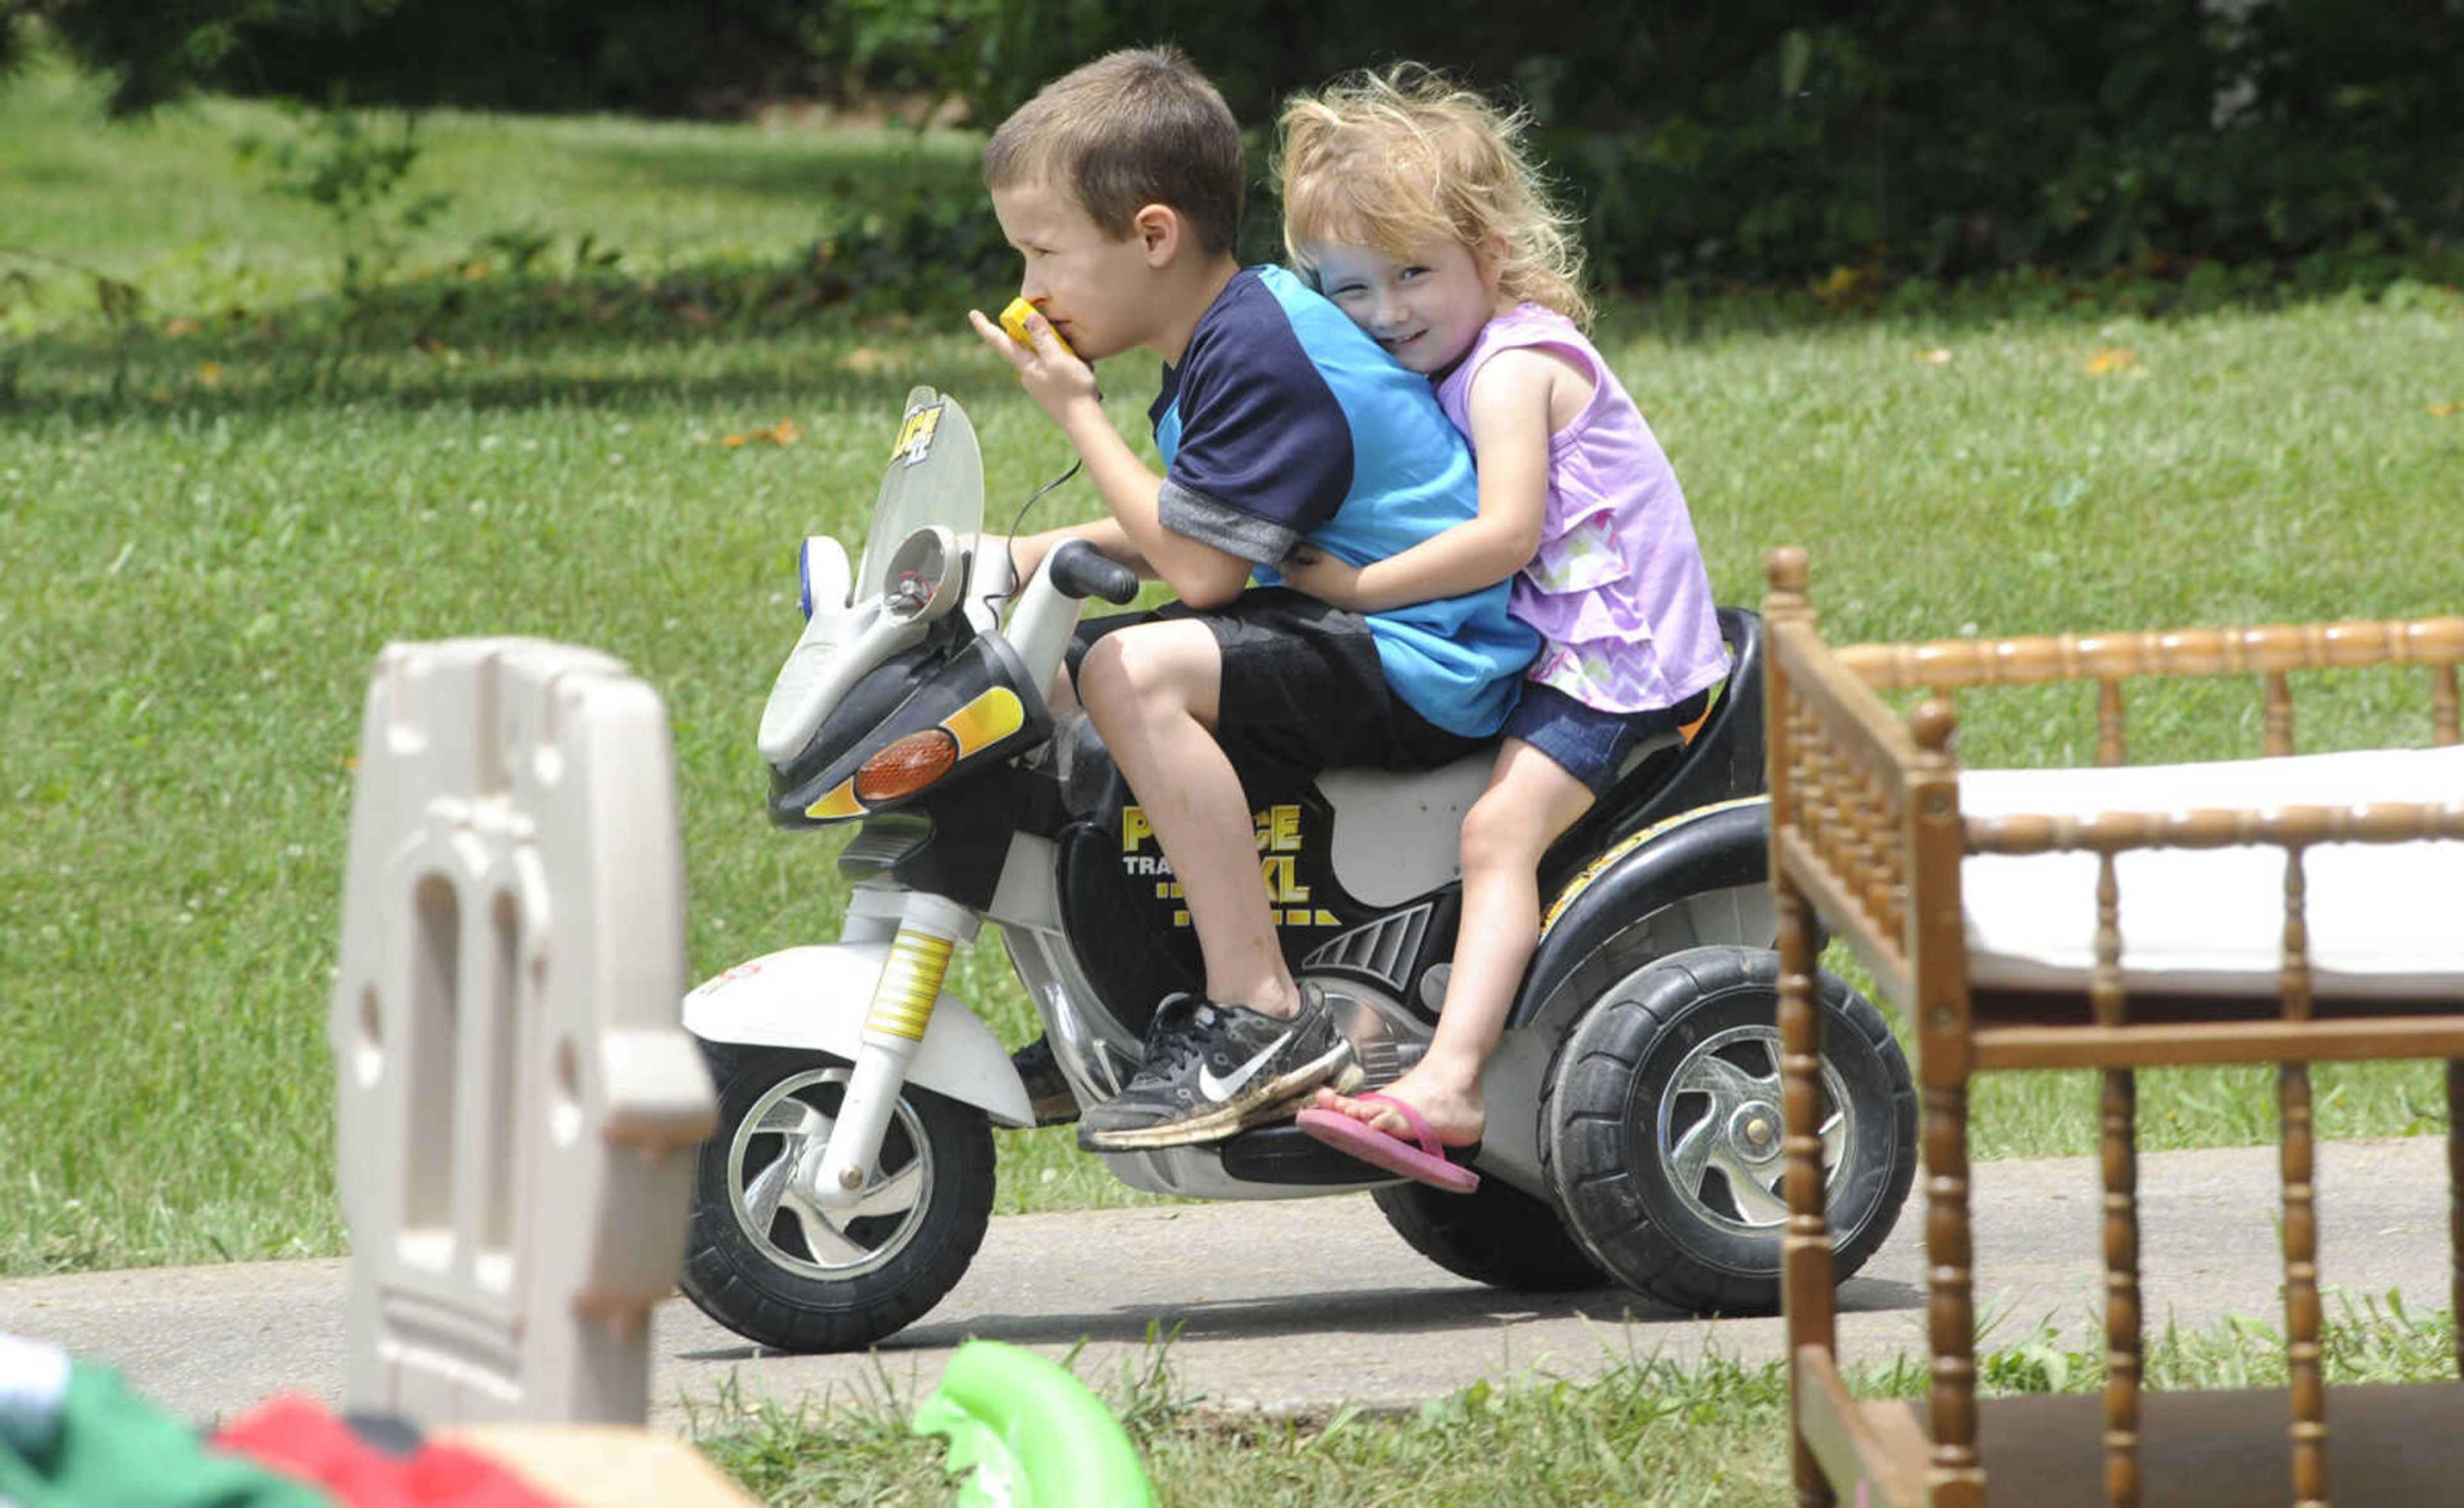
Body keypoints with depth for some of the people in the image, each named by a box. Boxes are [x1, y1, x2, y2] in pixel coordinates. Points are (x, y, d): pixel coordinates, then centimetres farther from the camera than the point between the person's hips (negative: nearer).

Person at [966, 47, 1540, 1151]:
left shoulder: (1259, 356, -19)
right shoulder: (1227, 337, 13)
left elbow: (1201, 567, -21)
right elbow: (1185, 541, 23)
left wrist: (1078, 412, -12)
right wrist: (1022, 558, 11)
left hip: (1426, 667, -12)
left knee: (1137, 672, -29)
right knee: (1080, 669, 18)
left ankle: (1261, 1019, -29)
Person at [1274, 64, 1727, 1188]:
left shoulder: (1511, 363, -14)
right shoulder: (1446, 368, 17)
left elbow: (1504, 534, -24)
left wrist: (1360, 586, -21)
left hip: (1616, 655, -11)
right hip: (1552, 651, 11)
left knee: (1496, 830, -24)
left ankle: (1449, 1078, -38)